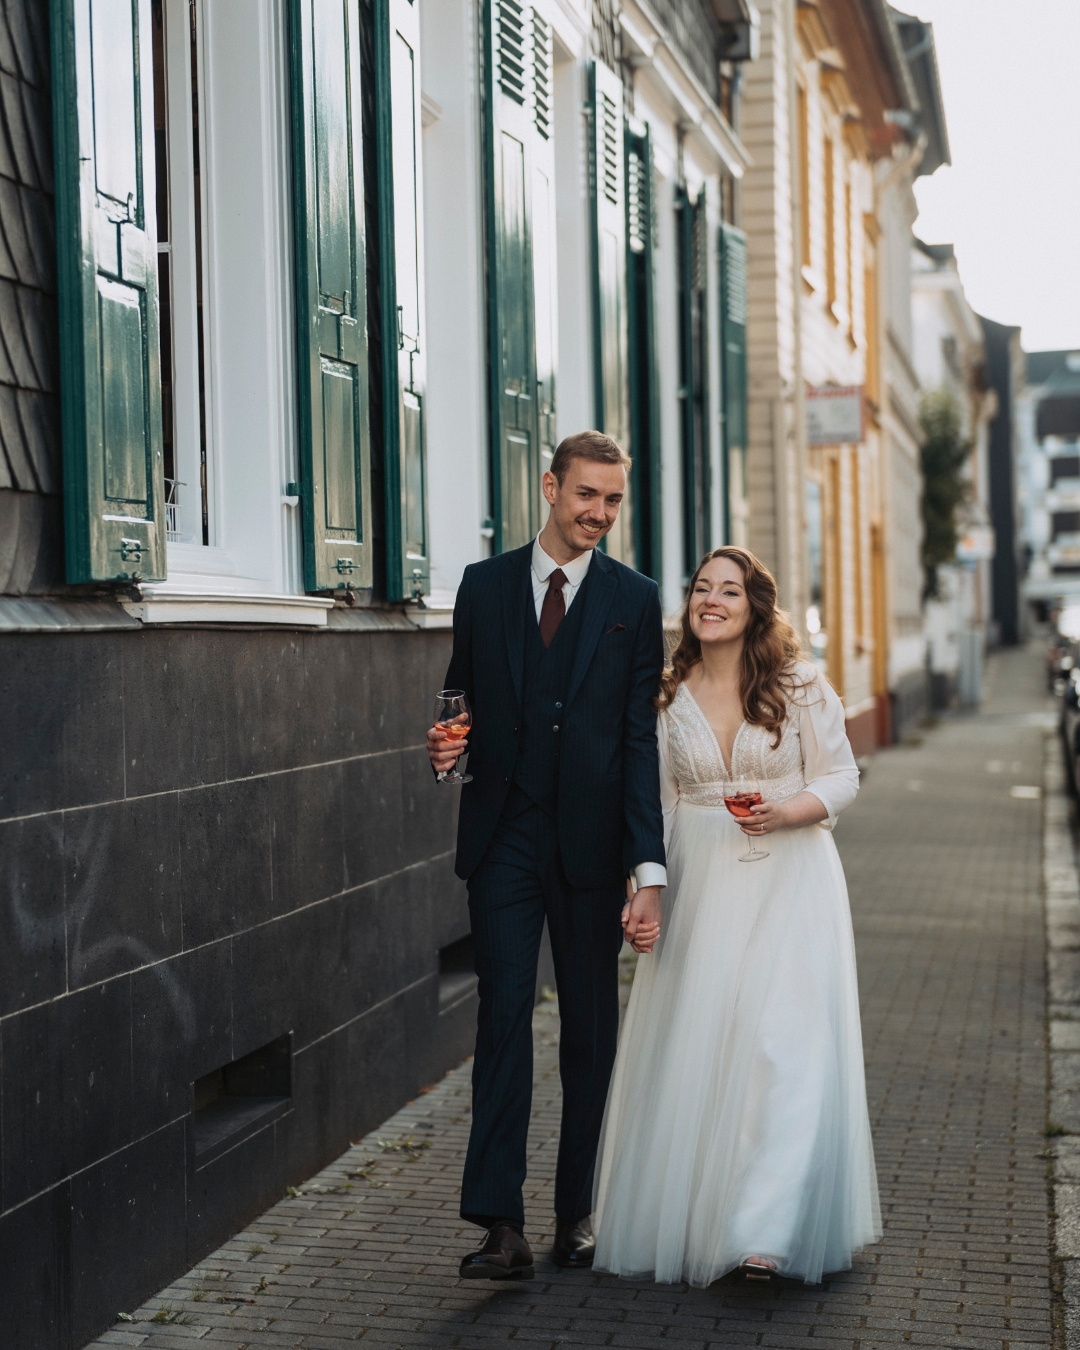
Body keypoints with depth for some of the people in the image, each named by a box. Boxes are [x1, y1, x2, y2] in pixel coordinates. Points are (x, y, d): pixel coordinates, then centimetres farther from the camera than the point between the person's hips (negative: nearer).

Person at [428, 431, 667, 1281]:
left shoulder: (634, 600, 2)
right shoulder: (484, 584, 7)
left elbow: (641, 739, -3)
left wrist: (649, 869, -10)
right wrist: (447, 747, -12)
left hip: (591, 840, 0)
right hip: (503, 837, 0)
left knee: (591, 1028, 7)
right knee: (505, 1015, -6)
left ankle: (577, 1211, 19)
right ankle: (501, 1225, -7)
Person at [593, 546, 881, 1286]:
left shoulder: (799, 686, -2)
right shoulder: (667, 697, 6)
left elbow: (840, 776, 1)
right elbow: (659, 800, 10)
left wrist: (785, 811, -18)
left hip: (789, 884, -3)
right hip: (700, 886, 3)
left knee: (784, 1043, -12)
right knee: (693, 1051, 3)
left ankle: (768, 1232, -13)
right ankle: (690, 1218, 19)